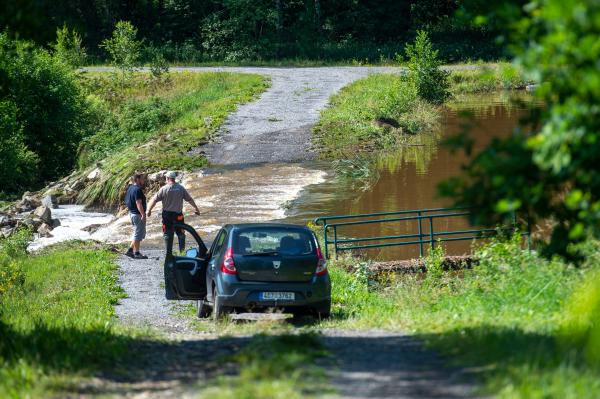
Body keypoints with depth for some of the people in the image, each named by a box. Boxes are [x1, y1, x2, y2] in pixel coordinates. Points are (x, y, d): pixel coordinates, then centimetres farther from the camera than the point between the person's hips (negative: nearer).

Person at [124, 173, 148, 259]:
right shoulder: (137, 190, -19)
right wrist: (143, 214, -26)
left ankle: (130, 250, 18)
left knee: (141, 233, 19)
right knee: (138, 234, -1)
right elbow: (138, 203, -25)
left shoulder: (130, 188, 12)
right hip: (138, 214, -10)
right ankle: (136, 253, 5)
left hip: (132, 213, 10)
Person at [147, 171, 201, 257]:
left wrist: (149, 210, 6)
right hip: (178, 214, 1)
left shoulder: (164, 189, -7)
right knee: (181, 234, 11)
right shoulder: (180, 188, -1)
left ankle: (169, 253, 6)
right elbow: (189, 199, 6)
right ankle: (182, 252, 11)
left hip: (167, 215, -1)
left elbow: (154, 200, -6)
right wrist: (196, 208, 18)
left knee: (168, 234, 6)